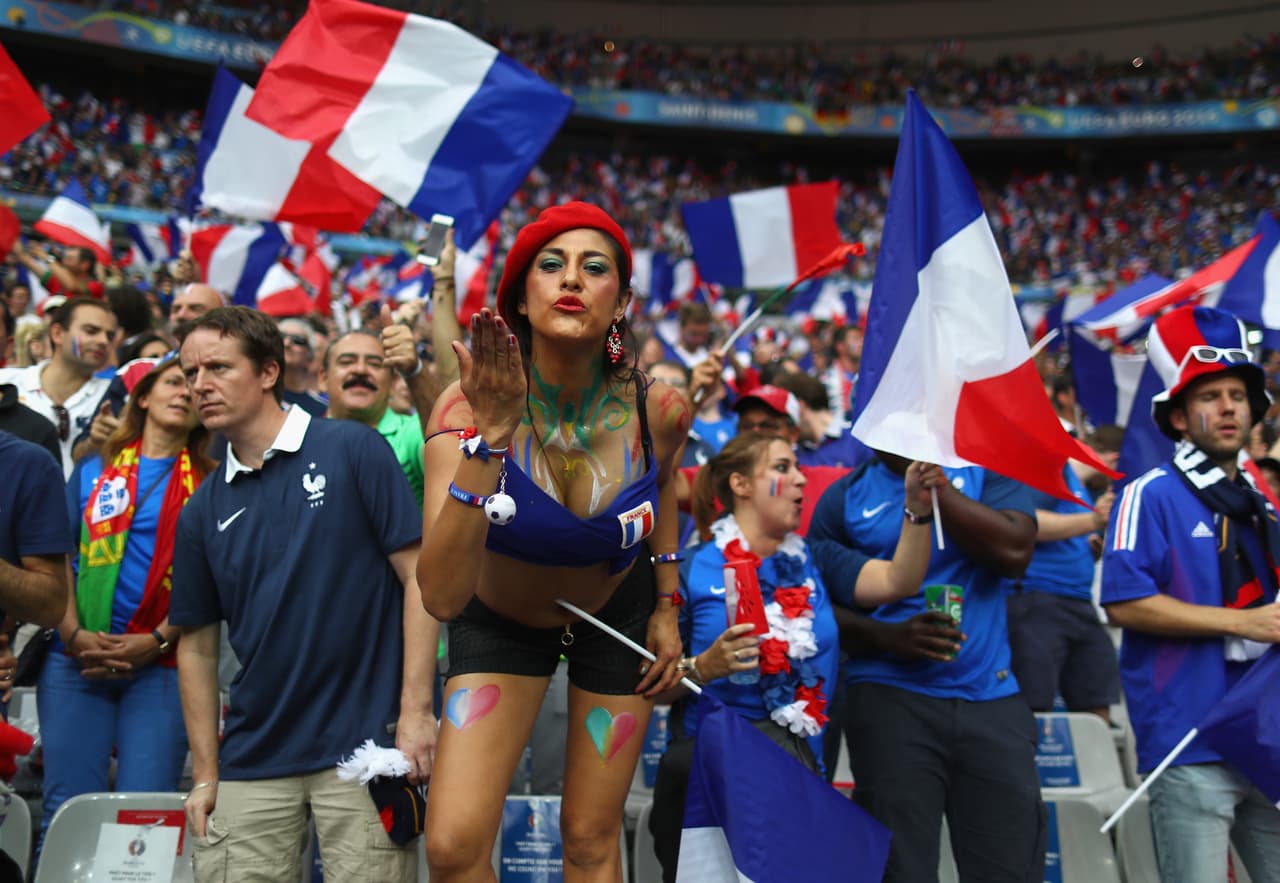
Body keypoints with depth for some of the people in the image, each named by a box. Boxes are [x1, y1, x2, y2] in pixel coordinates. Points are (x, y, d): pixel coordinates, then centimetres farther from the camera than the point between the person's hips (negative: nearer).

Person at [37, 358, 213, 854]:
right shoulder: (94, 472, 15)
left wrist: (156, 640, -11)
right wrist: (74, 634, -7)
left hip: (161, 665, -1)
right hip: (76, 661, 1)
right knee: (69, 808, -3)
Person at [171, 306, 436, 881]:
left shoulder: (353, 450, -3)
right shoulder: (202, 512, 9)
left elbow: (420, 576, -6)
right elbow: (197, 646, 14)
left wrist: (416, 711, -12)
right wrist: (205, 775, 8)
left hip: (363, 746, -4)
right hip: (252, 763, 4)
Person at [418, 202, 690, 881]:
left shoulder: (658, 411, -22)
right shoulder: (466, 408, -29)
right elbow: (441, 596, -41)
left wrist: (667, 607, 6)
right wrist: (488, 438, -47)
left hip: (618, 615, 2)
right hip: (499, 619, -1)